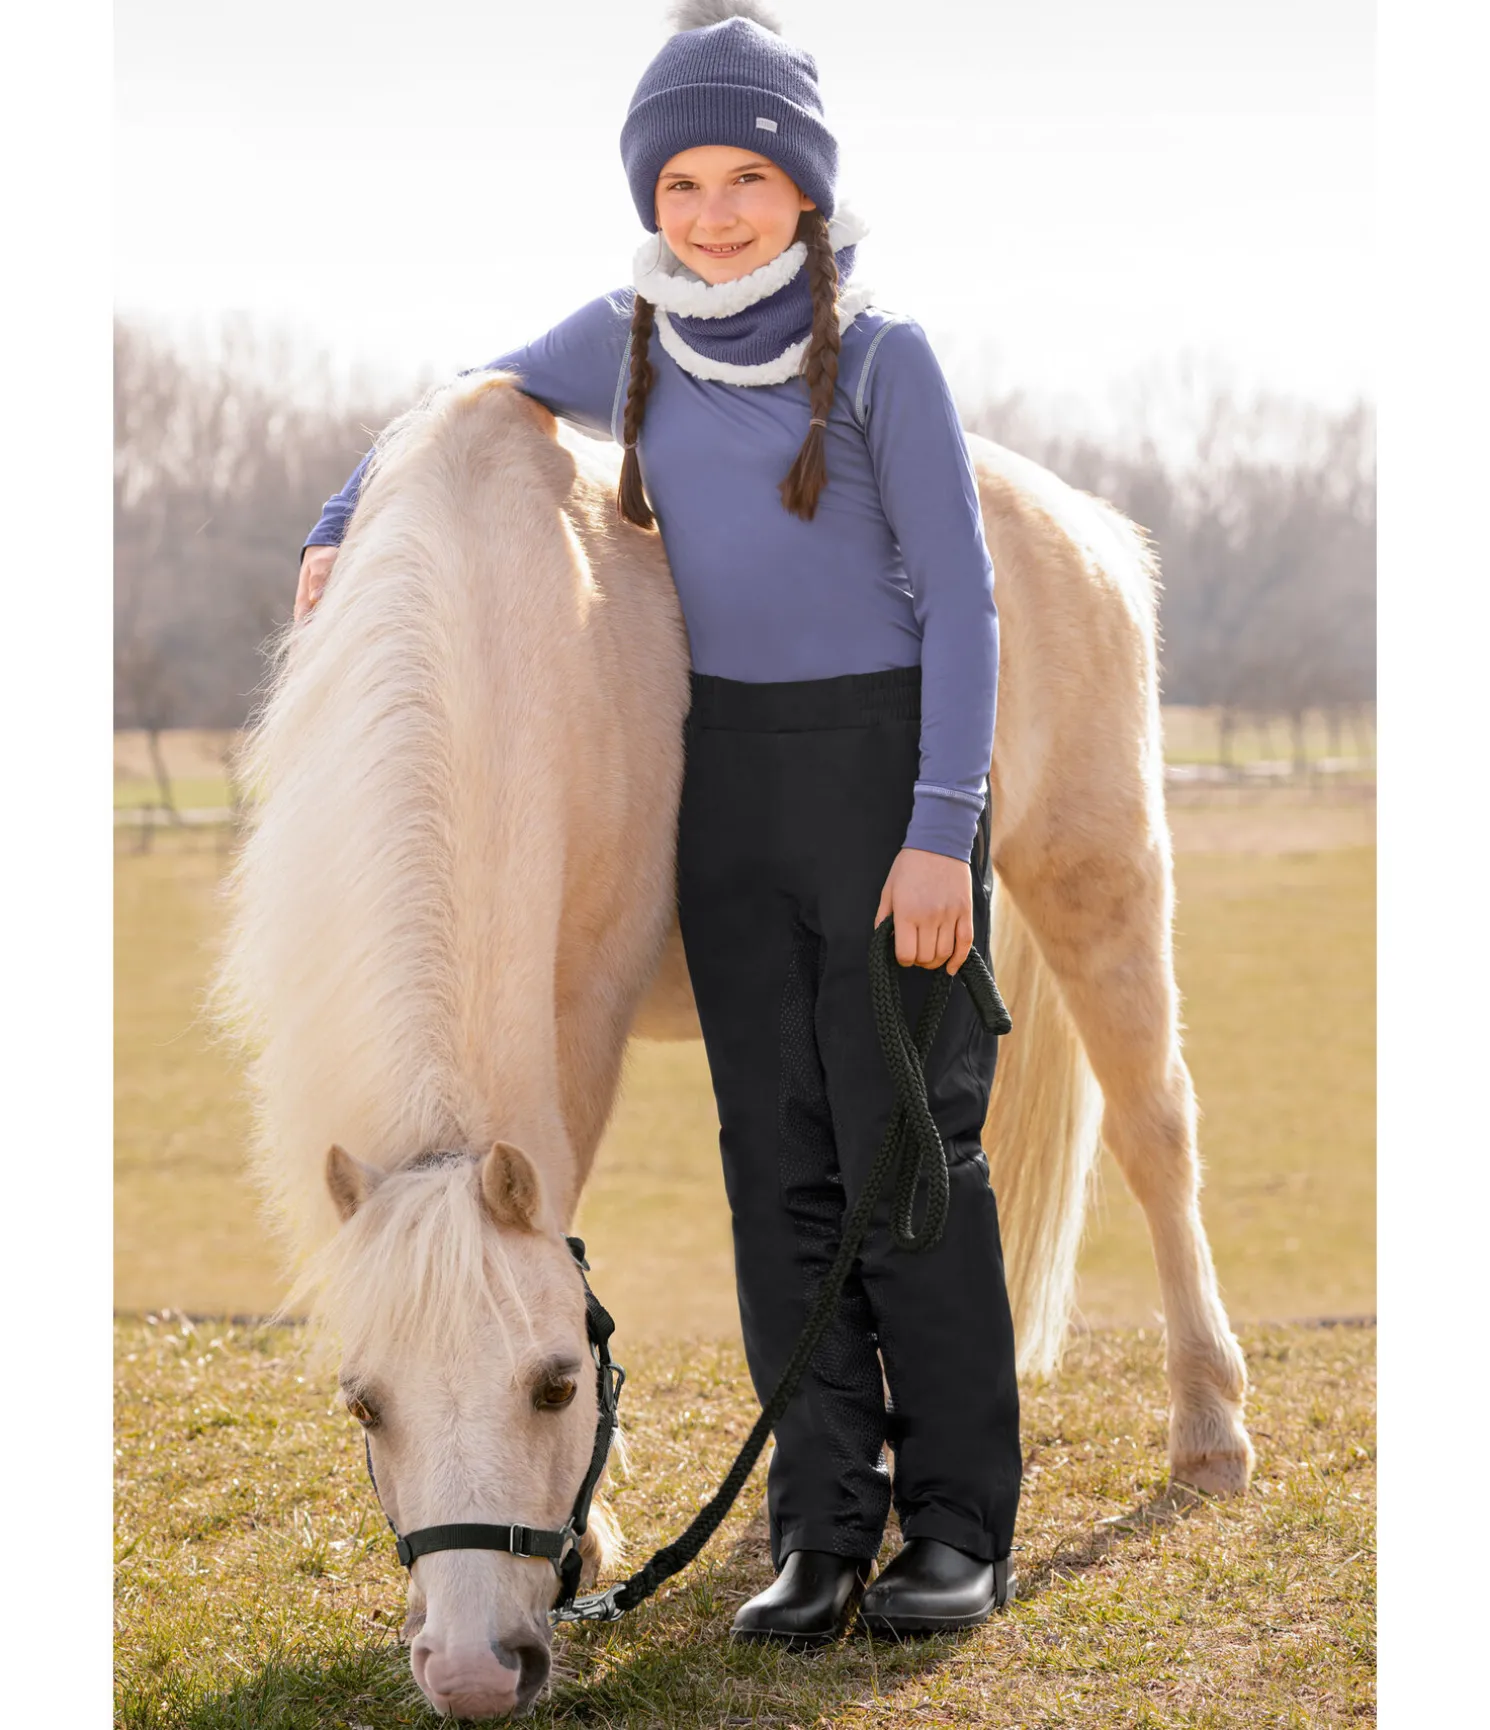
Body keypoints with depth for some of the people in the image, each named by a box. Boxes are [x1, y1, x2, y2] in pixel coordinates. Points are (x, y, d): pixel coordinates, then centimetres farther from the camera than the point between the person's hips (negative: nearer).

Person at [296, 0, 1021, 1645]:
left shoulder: (883, 356, -10)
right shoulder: (627, 340, 3)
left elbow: (960, 599, -11)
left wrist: (941, 834, -18)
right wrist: (342, 538, 3)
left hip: (890, 768, -4)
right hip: (727, 772, 4)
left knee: (908, 1141, -4)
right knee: (779, 1154, 2)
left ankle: (961, 1523, 6)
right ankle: (824, 1524, 7)